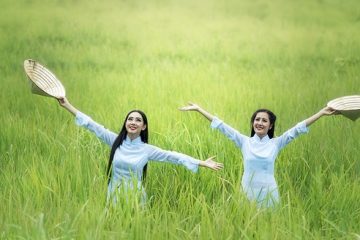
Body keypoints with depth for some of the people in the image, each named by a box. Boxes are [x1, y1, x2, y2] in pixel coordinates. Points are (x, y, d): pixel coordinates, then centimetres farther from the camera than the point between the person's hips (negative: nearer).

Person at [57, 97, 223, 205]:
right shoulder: (115, 141, -2)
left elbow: (172, 156, -4)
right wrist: (67, 105, -5)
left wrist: (202, 163, -7)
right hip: (114, 197, 1)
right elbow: (93, 126, -3)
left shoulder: (147, 149, -3)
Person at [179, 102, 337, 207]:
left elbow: (298, 129, -3)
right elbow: (222, 126, 1)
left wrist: (321, 113, -8)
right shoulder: (244, 142, 2)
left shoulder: (276, 143, 1)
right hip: (248, 191, 1)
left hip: (268, 192, 0)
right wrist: (198, 109, -1)